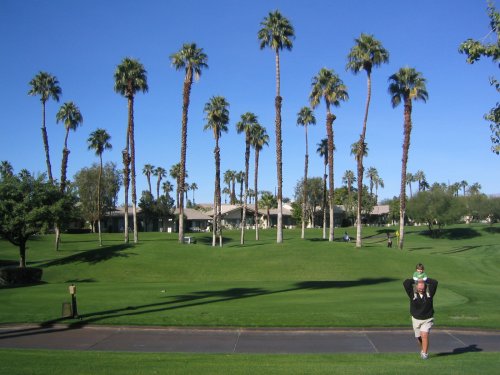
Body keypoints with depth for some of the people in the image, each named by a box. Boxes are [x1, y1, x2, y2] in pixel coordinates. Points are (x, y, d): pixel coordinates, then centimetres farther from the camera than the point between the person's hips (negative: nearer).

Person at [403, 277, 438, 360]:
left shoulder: (429, 293, -11)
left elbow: (435, 282, -21)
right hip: (416, 319, 1)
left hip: (428, 319, -1)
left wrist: (425, 280, -8)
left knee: (424, 335, -17)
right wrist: (416, 280, -7)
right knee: (419, 337, 12)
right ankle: (422, 350, 38)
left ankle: (425, 354, -8)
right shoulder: (413, 294, -13)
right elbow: (405, 283, -22)